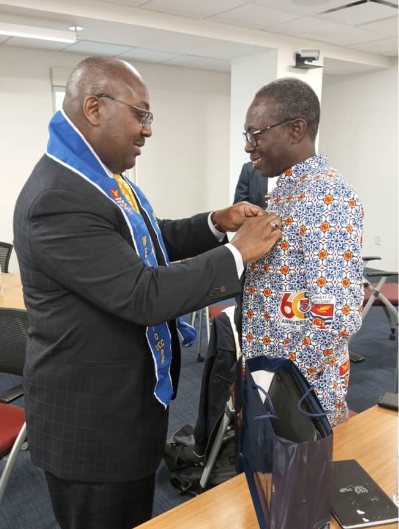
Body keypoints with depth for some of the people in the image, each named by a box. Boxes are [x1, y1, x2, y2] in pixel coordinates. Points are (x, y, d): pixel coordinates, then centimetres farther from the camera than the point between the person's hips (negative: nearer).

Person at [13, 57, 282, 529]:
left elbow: (149, 243, 15)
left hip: (129, 398, 9)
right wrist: (239, 252, -20)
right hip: (91, 417, -8)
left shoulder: (104, 175, 3)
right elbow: (145, 295, -29)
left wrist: (216, 223, 1)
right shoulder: (59, 199, -27)